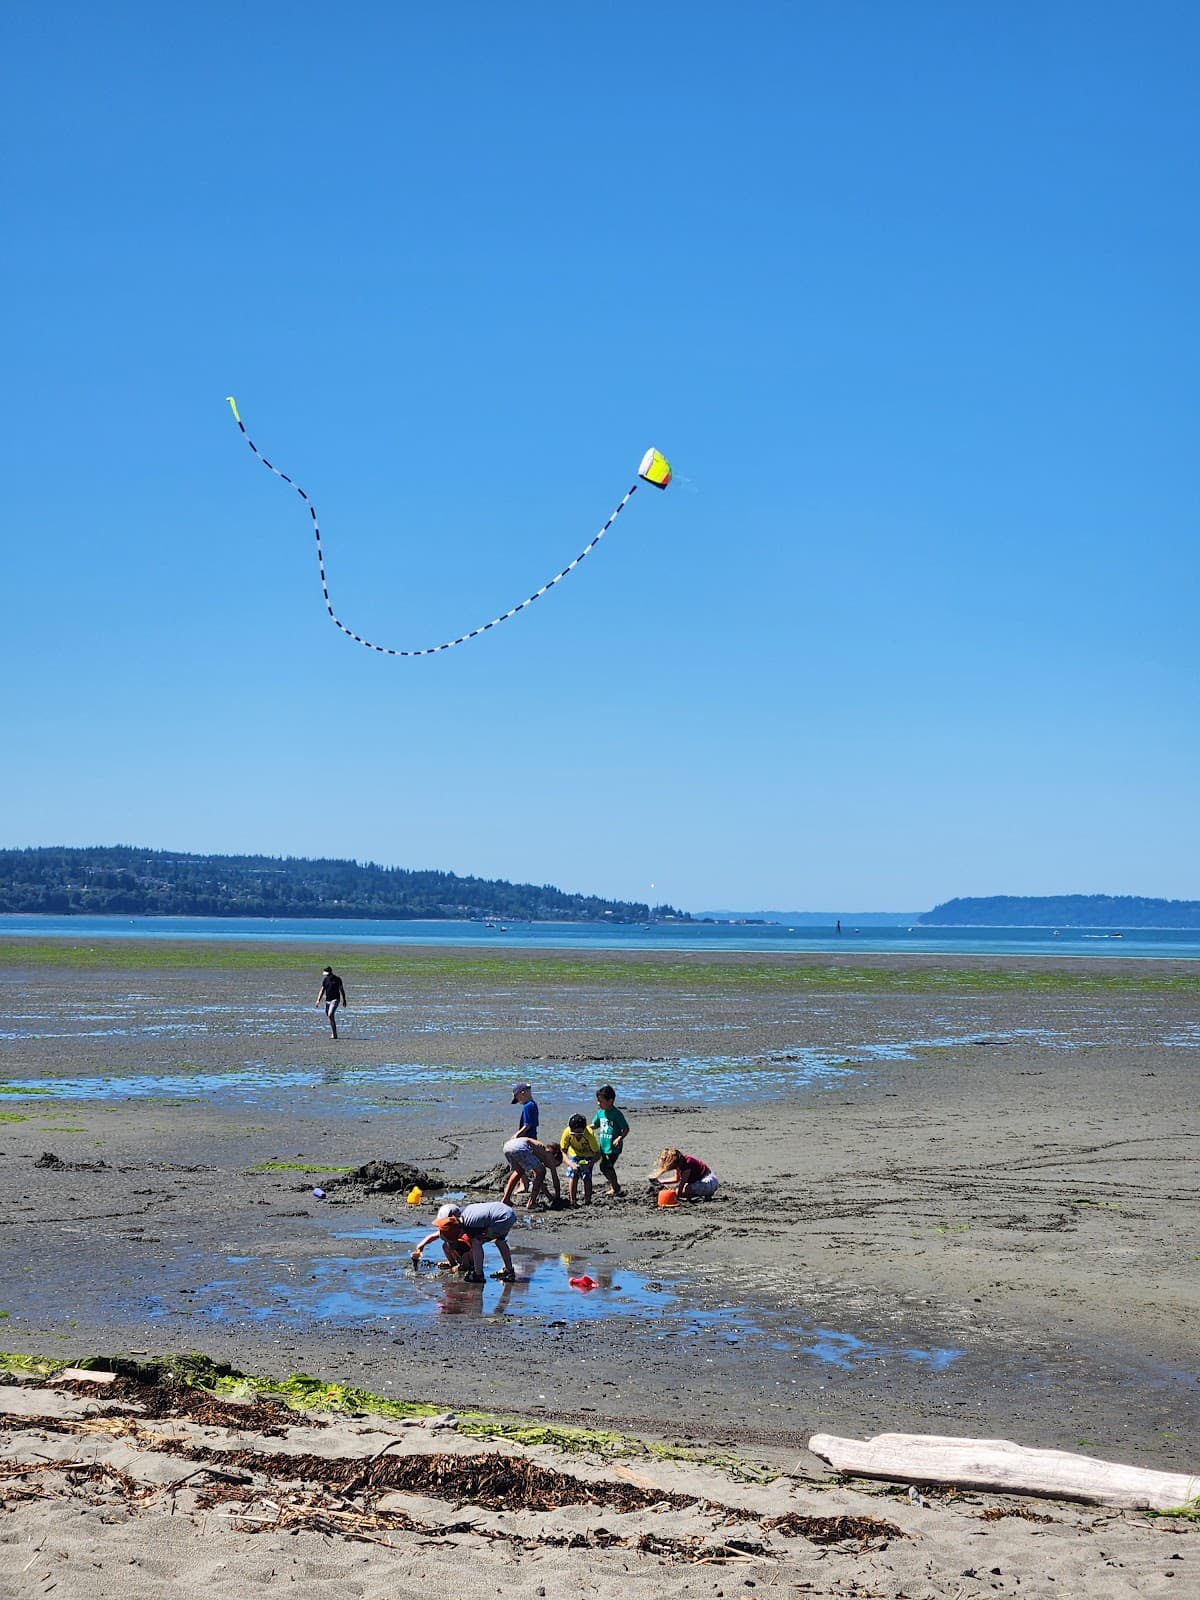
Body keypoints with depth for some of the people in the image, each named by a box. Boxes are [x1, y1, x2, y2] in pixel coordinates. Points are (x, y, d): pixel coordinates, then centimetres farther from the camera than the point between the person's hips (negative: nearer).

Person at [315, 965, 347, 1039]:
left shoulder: (337, 979, -3)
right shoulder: (325, 979, 8)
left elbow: (342, 990, 5)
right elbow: (322, 990, 7)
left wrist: (344, 1000, 8)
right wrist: (318, 1000, -3)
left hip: (335, 1000, -6)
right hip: (328, 1000, 6)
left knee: (330, 1015, -21)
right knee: (329, 1016, 8)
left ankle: (334, 1034, -19)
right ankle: (333, 1033, 19)